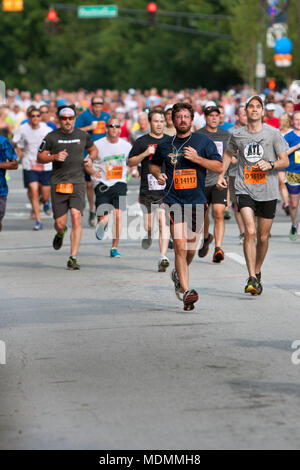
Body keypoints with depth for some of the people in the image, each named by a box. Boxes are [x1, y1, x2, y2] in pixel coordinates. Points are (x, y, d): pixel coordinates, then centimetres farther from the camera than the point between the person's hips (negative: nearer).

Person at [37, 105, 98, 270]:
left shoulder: (83, 136, 8)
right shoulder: (51, 137, 2)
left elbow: (93, 149, 25)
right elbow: (40, 157, 6)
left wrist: (90, 158, 3)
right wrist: (54, 157, -13)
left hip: (77, 183, 0)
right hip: (58, 184, 0)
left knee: (76, 218, -17)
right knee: (60, 224, 0)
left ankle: (73, 258, -13)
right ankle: (60, 233, 41)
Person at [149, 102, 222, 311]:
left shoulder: (203, 141, 2)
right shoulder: (165, 145, 8)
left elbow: (219, 167, -2)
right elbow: (154, 164, 25)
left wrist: (197, 158, -14)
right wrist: (158, 174, 3)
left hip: (197, 200, 1)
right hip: (174, 200, -1)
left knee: (191, 248, 10)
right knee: (180, 247, -14)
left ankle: (179, 274, 41)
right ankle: (186, 291, -16)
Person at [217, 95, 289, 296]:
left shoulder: (273, 134, -1)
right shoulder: (237, 135, 4)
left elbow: (285, 161, 2)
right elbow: (228, 154, 24)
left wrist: (270, 164, -17)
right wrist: (221, 175, 12)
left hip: (268, 192, 0)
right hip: (245, 190, 0)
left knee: (263, 237, 8)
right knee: (250, 232, -17)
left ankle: (257, 272, 31)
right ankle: (252, 279, -16)